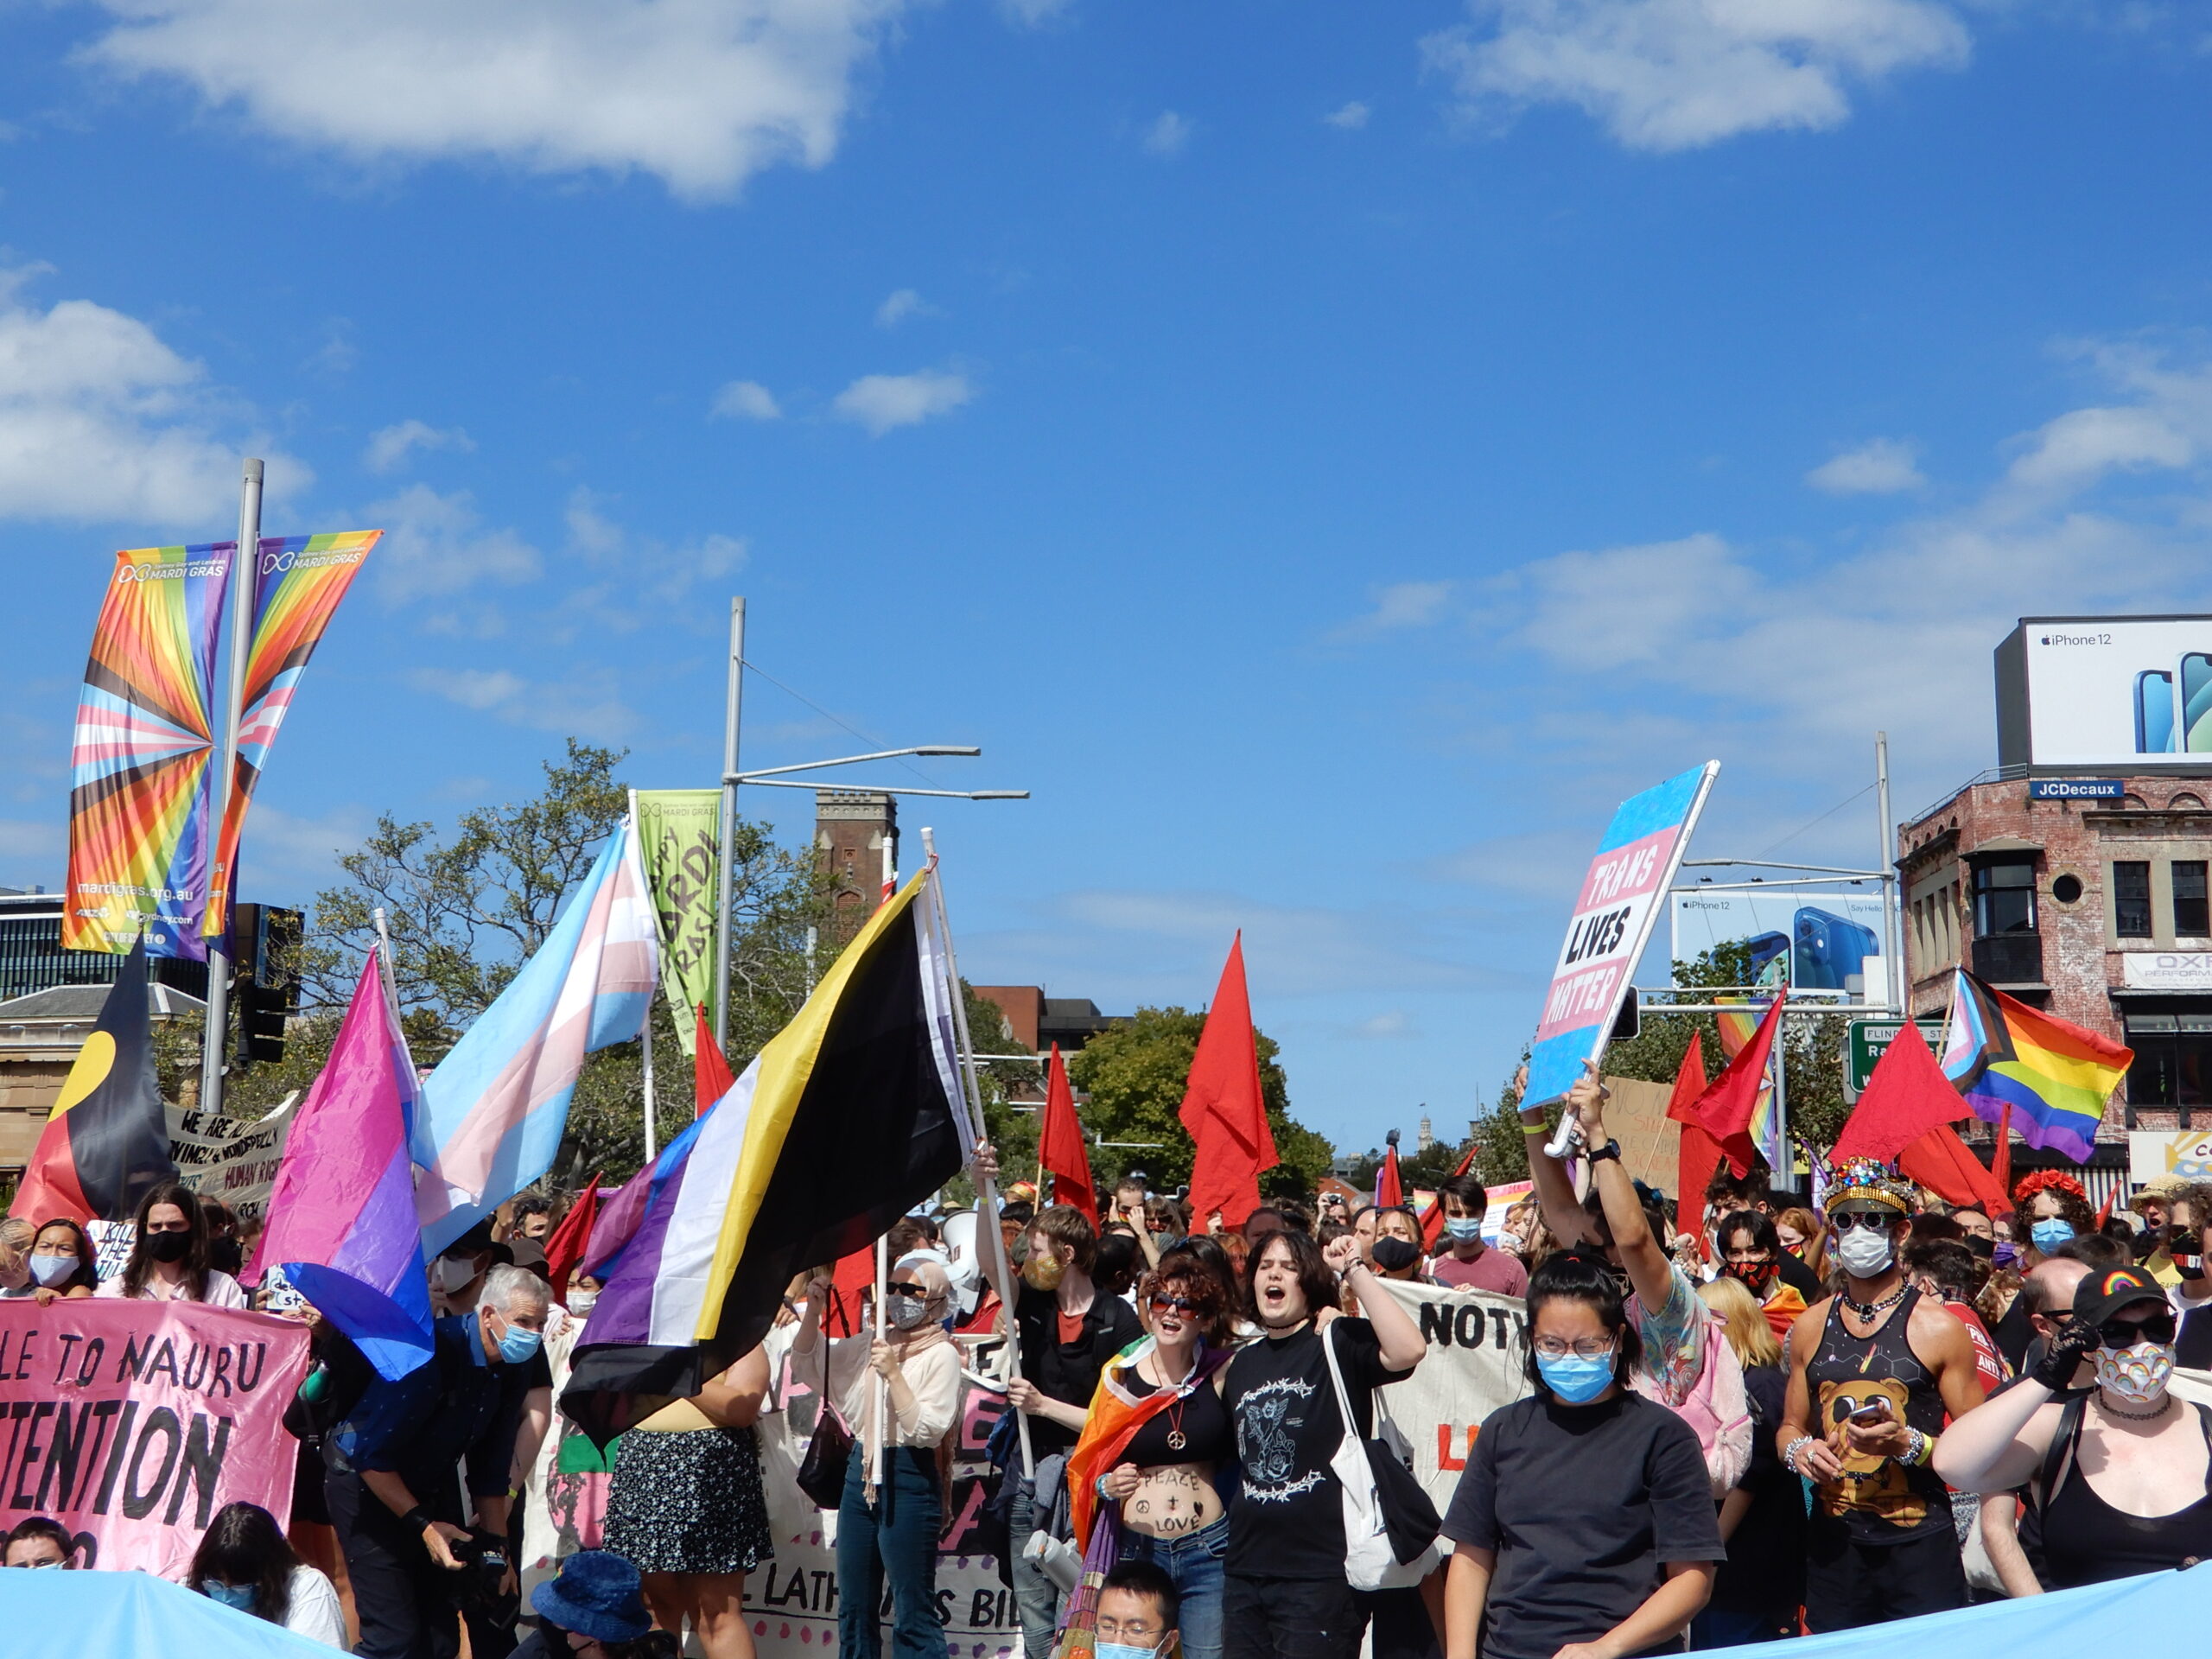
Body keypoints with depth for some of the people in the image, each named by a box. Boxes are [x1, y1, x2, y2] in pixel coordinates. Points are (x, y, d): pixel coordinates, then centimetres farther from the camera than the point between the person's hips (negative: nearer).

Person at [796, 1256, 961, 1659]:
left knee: (913, 1614, -4)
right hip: (860, 1474, 7)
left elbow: (928, 1429, -14)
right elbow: (802, 1360, 14)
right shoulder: (870, 1344, 11)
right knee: (854, 1608, 13)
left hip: (909, 1480, -7)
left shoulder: (941, 1355, -7)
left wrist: (893, 1373, -19)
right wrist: (813, 1311, -1)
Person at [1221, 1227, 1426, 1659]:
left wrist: (1355, 1269, -23)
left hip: (1321, 1575, -7)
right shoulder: (1242, 1363, 13)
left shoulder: (1339, 1343, -6)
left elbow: (1407, 1351, -28)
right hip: (1245, 1572, 7)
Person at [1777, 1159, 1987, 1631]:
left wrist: (1908, 1444, -20)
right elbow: (1791, 1426, 19)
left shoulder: (1937, 1327, -3)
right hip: (1832, 1544, 4)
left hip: (1919, 1547, -3)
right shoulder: (1810, 1327, 9)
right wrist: (1798, 1449, -3)